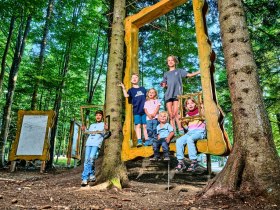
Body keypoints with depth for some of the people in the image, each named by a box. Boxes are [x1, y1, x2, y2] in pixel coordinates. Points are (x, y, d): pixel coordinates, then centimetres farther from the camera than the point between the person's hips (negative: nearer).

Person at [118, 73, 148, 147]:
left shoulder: (143, 89, 15)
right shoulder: (131, 90, 8)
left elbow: (147, 98, 19)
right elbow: (126, 95, -11)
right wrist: (123, 88, -15)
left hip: (144, 110, 2)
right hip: (136, 111, -2)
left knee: (145, 125, 2)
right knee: (138, 125, -7)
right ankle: (139, 141, -8)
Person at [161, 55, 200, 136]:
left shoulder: (179, 71, 14)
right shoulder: (166, 74, 23)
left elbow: (190, 75, 4)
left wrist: (200, 71, -7)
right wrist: (163, 85, -1)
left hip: (177, 94, -3)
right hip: (168, 95, 4)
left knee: (175, 113, -15)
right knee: (170, 115, -1)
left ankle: (181, 130, -8)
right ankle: (173, 132, 3)